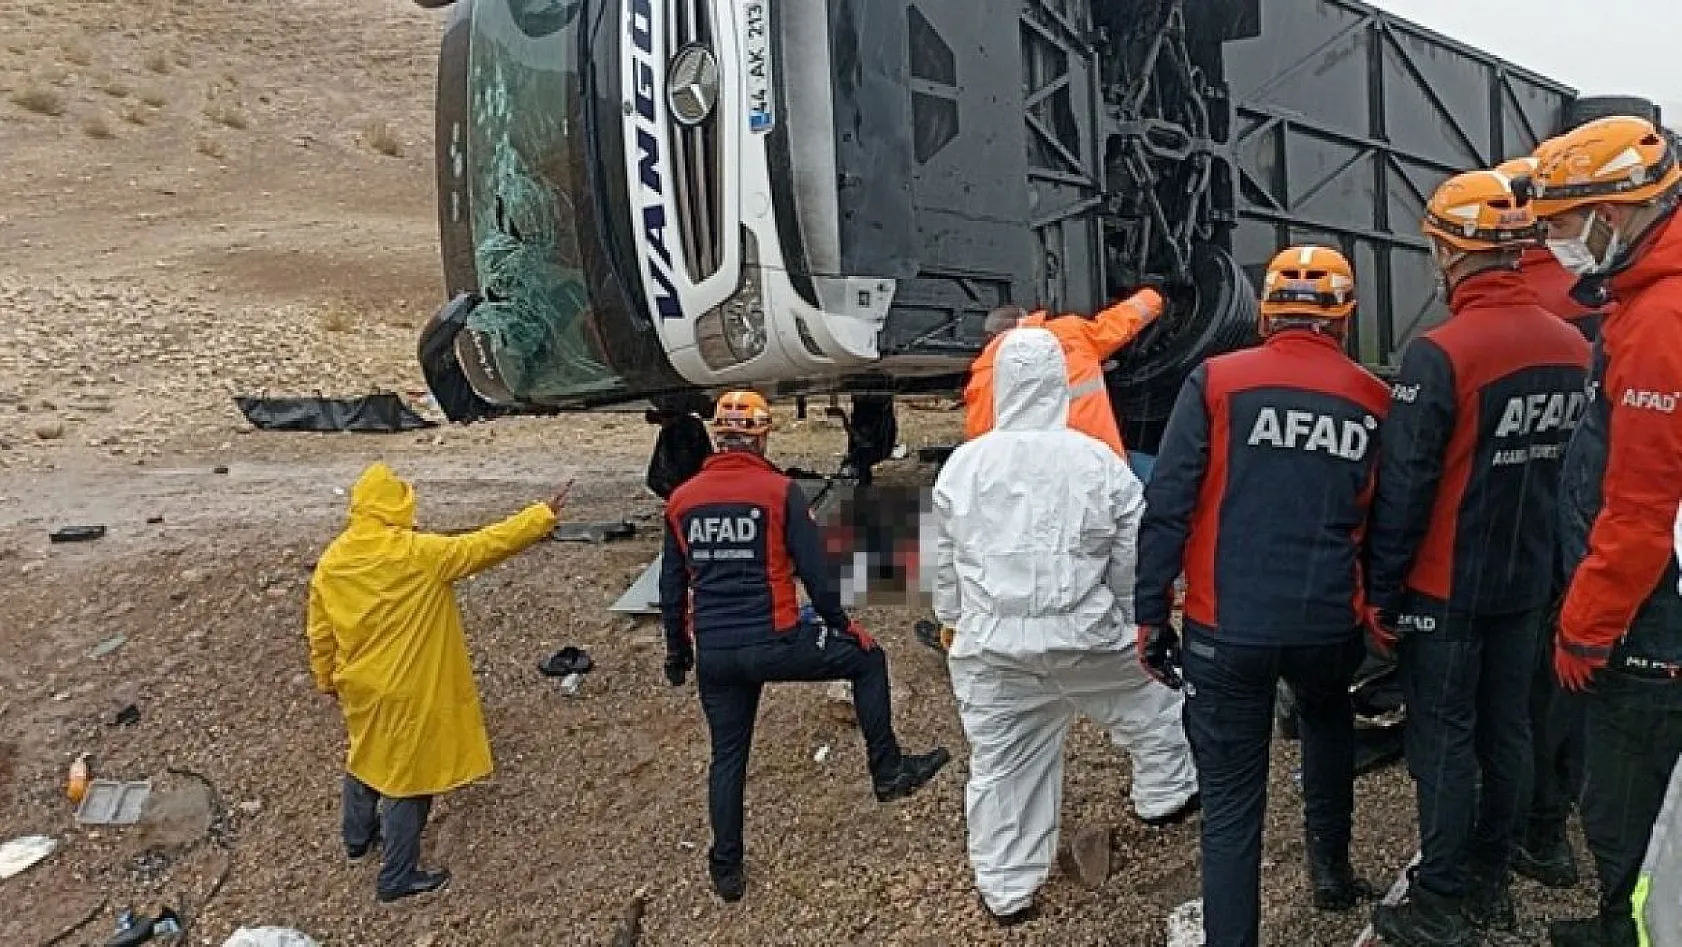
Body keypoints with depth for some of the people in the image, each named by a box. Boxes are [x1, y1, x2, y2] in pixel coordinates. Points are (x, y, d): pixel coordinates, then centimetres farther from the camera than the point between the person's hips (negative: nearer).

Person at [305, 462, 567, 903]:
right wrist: (544, 515, -11)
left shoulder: (331, 560, -4)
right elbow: (487, 544, -20)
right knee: (409, 773, 7)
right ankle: (397, 877, 17)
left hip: (360, 685, 7)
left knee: (365, 756, 29)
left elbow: (319, 632, 5)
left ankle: (358, 836, 49)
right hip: (408, 690, -7)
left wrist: (326, 679, 21)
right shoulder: (418, 552, -23)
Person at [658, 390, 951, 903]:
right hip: (775, 642, -4)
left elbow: (671, 587, 10)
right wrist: (842, 625, 8)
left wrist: (677, 651, 22)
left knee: (727, 756, 19)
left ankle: (726, 868, 27)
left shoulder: (681, 499, 4)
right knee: (867, 658, 18)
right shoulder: (781, 491, -8)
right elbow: (815, 571, -7)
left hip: (713, 653, 4)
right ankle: (889, 772, 22)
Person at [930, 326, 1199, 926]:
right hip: (1086, 636, -1)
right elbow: (1133, 560, -1)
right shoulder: (1100, 462, -8)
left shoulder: (962, 465, -1)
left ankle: (1006, 890, 24)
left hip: (991, 645, 2)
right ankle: (1165, 797, 46)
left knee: (1001, 767, 13)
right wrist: (1135, 622, 15)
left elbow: (943, 565, 8)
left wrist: (956, 626, 23)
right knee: (1154, 707, 27)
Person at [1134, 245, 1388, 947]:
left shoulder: (1215, 381, -6)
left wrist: (1150, 614, -3)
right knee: (1327, 717, 35)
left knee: (1231, 805, 8)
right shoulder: (1376, 401, 2)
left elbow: (1167, 505, -10)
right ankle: (1330, 867, 43)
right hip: (1330, 624, 3)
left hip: (1227, 626, -3)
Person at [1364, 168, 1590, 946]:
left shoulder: (1438, 354, -21)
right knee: (1507, 730, 16)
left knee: (1444, 742, 4)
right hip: (1527, 583, 6)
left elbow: (1403, 489, -20)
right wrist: (1541, 558, 20)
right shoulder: (1574, 347, 0)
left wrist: (1381, 591, -11)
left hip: (1446, 589, -6)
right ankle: (1489, 882, 31)